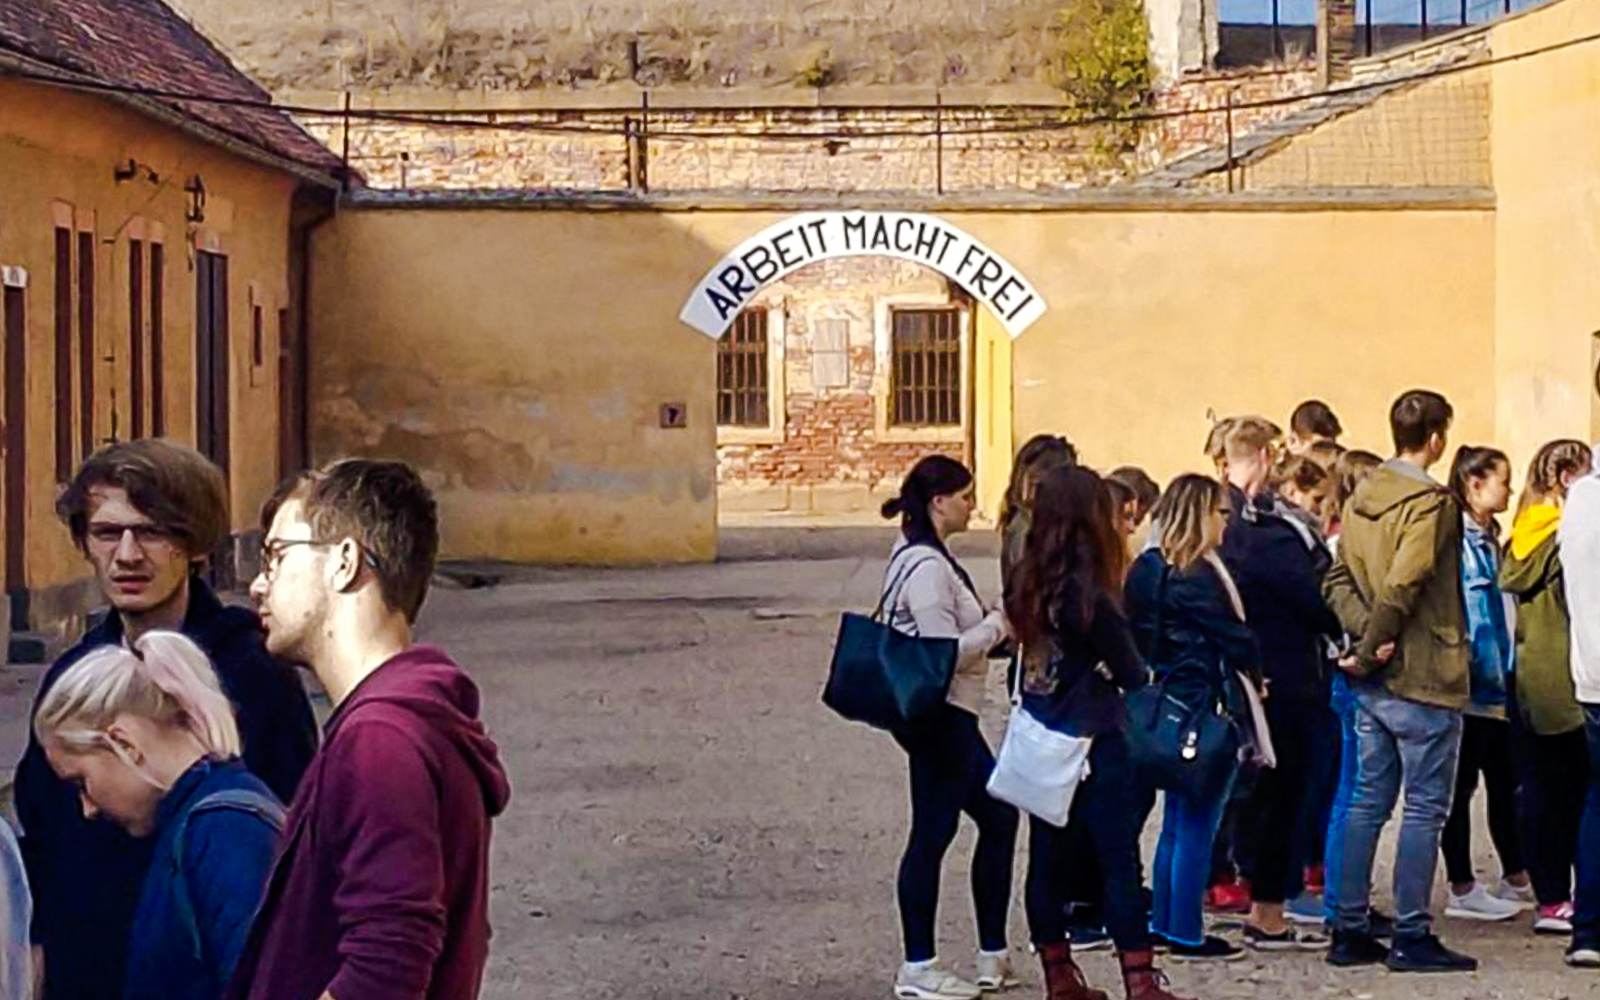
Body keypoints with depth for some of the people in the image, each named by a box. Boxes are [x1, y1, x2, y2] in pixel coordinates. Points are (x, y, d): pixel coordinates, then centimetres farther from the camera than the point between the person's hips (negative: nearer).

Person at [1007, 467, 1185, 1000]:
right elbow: (1131, 674, -14)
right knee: (1119, 860, -1)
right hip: (1092, 741, -7)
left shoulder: (1025, 582, 0)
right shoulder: (1088, 595, -20)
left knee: (1048, 859, 11)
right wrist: (1142, 670, 7)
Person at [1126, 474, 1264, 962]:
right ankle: (1186, 933, 3)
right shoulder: (1197, 575, -16)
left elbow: (1137, 633, 12)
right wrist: (1256, 672, 6)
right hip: (1203, 708, -9)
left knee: (1178, 821, 17)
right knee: (1196, 825, -2)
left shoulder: (1147, 569, 9)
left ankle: (1164, 924, 22)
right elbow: (1233, 637, -11)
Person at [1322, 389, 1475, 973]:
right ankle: (1412, 937, 1)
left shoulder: (1360, 501, 10)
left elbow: (1338, 580, 5)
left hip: (1373, 682, 8)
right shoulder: (1432, 504, -14)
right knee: (1425, 808, -1)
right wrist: (1370, 652, -13)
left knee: (1368, 803, 12)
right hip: (1424, 681, -8)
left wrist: (1366, 635, -6)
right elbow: (1401, 587, -22)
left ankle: (1350, 930, 15)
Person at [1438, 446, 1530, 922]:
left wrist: (1506, 670, 14)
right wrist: (1471, 666, -20)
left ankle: (1515, 877, 25)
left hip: (1492, 684, 9)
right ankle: (1462, 889, 5)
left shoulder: (1486, 538, 15)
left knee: (1504, 780, 15)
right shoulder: (1455, 536, -14)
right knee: (1462, 785, -1)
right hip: (1468, 683, -9)